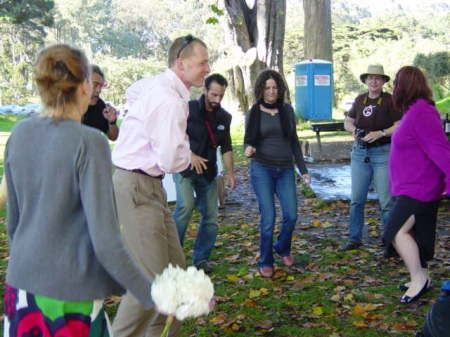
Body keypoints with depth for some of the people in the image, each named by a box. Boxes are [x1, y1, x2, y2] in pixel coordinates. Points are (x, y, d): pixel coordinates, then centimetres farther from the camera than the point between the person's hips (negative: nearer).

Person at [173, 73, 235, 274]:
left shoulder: (224, 117, 6)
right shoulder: (189, 109, -9)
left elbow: (226, 147, 13)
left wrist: (230, 172, 5)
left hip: (208, 172, 5)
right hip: (184, 167, -5)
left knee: (211, 218, 3)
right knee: (186, 205, -27)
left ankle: (201, 259, 19)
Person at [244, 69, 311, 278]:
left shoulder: (287, 110, 8)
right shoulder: (254, 113, 2)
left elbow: (294, 141, 13)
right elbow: (248, 140, 7)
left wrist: (303, 170, 11)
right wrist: (249, 149, -18)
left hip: (285, 169, 3)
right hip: (262, 169, -2)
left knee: (291, 215, -3)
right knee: (268, 217, -7)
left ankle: (283, 249, 27)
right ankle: (266, 262, 11)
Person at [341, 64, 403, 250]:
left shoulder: (390, 100, -4)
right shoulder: (360, 100, 11)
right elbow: (348, 122, 20)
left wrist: (380, 133, -21)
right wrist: (354, 129, -1)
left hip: (383, 153, -5)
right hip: (360, 153, 5)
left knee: (386, 201, -3)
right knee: (356, 199, 8)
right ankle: (354, 239, 18)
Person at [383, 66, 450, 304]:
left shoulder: (421, 113, -21)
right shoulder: (415, 111, 10)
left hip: (417, 189, -11)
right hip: (412, 188, 11)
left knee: (398, 232, -15)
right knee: (415, 234, 17)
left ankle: (418, 278, -2)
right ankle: (421, 277, 29)